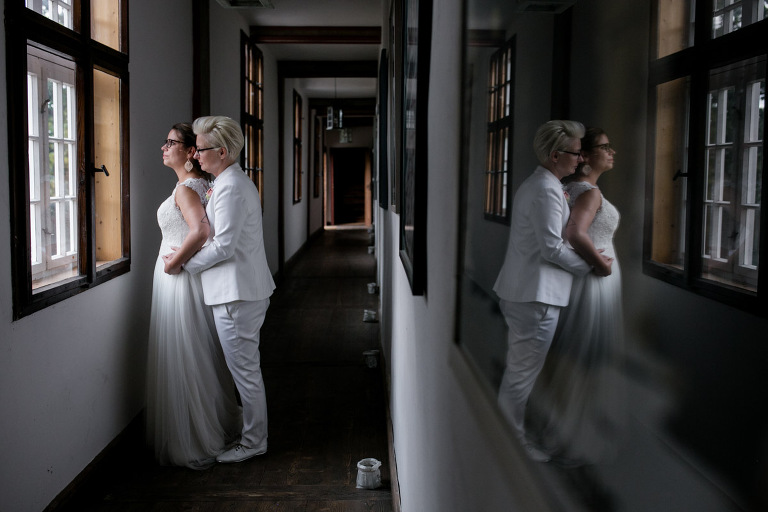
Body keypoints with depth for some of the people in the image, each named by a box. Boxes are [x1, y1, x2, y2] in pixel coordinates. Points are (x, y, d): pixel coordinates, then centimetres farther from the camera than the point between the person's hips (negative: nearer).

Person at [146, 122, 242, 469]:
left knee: (182, 362, 1)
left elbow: (200, 231, -32)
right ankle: (220, 428, 30)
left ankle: (192, 446, 12)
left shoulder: (185, 188, -17)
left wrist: (174, 260, -21)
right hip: (200, 278, 9)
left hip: (180, 281, -9)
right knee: (203, 359, 17)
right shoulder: (204, 184, 10)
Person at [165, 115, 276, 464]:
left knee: (244, 368, 1)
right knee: (246, 366, 18)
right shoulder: (237, 181, 15)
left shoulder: (229, 187, -18)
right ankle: (252, 432, 30)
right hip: (248, 288, 11)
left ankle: (253, 442, 13)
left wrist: (185, 262, -10)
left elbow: (224, 245, -21)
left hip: (237, 294, -11)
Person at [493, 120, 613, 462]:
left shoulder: (533, 184, 16)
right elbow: (552, 247, -21)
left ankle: (510, 436, 31)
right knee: (523, 373, 0)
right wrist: (591, 265, -9)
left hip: (519, 291, 11)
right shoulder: (547, 190, -17)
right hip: (535, 295, -11)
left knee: (517, 369, 19)